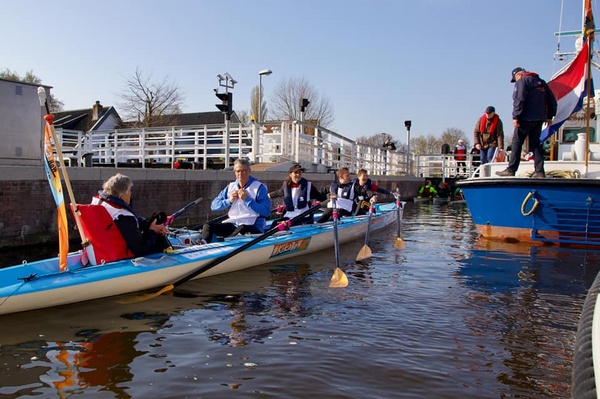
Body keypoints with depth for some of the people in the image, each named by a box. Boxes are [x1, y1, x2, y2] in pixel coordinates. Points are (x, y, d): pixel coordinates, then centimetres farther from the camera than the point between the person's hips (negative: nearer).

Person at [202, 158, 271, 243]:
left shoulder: (259, 187, -3)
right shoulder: (230, 187, 14)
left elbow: (266, 212, -15)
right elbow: (214, 206, 10)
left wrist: (247, 200, -15)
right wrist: (229, 200, -6)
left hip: (253, 227, -5)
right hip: (232, 224, 6)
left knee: (242, 229, -39)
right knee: (208, 226, -13)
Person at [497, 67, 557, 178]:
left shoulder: (522, 81, -3)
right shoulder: (541, 82, 20)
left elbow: (519, 100, -16)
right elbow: (552, 100, 19)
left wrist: (515, 116, -16)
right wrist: (549, 116, 22)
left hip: (526, 118, -7)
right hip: (539, 118, 7)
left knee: (516, 143, -2)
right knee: (536, 144, 10)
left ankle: (511, 170, -4)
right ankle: (539, 171, 6)